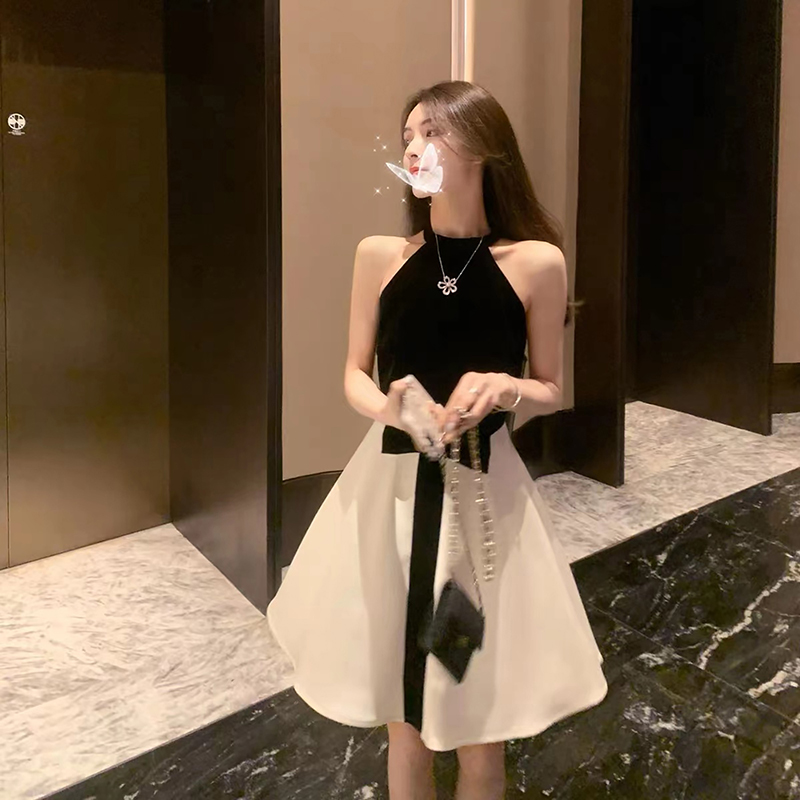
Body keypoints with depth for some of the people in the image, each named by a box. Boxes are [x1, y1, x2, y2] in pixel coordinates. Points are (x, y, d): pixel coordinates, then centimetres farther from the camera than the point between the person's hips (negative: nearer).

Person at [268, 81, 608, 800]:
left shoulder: (536, 262, -6)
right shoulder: (380, 255, -1)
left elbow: (551, 391, 3)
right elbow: (355, 374, 8)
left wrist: (506, 388, -18)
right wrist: (384, 405, -14)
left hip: (487, 494, -1)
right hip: (391, 488, 2)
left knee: (481, 717, 10)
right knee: (403, 714, 15)